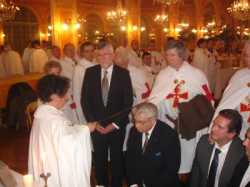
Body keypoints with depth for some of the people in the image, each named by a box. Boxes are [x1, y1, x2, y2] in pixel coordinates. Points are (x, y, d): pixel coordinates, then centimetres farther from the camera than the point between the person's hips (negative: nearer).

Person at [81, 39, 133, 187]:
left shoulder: (123, 73, -5)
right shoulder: (90, 72, -1)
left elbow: (128, 102, -6)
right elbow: (85, 100, 0)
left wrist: (115, 123, -11)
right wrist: (94, 122, -8)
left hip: (117, 125, -1)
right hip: (97, 125, 1)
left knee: (117, 158, 12)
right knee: (99, 158, 12)